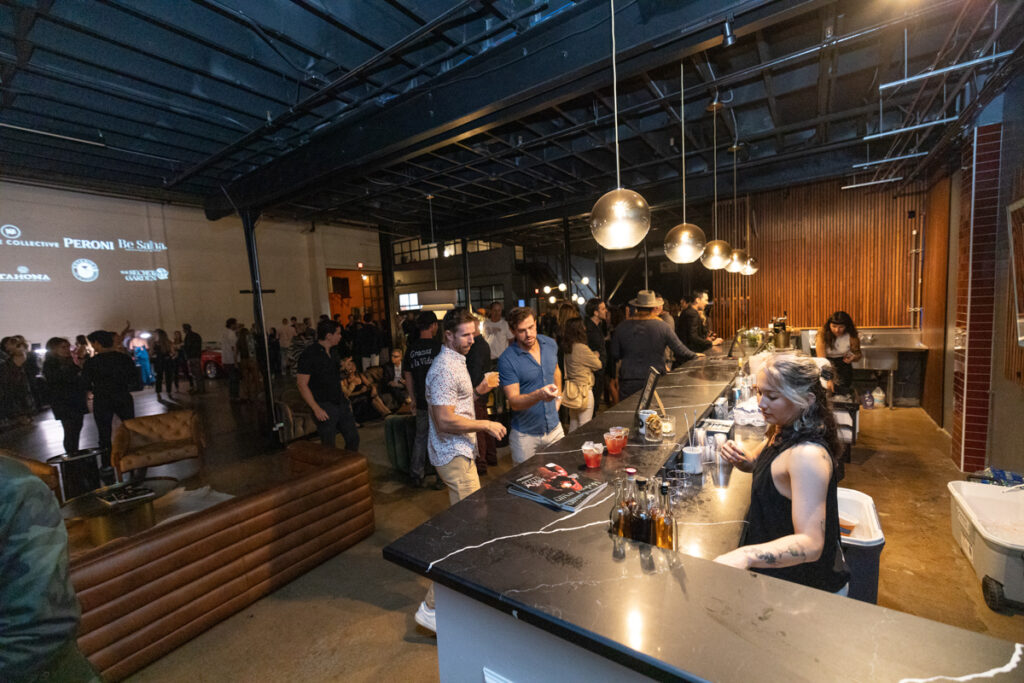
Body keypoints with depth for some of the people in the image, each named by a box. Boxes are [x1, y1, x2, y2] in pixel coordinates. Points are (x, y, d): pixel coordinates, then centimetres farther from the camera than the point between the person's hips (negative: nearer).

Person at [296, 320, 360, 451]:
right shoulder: (310, 354, -13)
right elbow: (302, 384, -16)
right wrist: (316, 409, -20)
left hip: (341, 403, 7)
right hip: (325, 407, -7)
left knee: (353, 438, 12)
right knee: (329, 447, 2)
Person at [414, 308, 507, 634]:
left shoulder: (455, 361, 12)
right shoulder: (444, 369, -22)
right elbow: (444, 420, -27)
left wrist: (476, 391, 9)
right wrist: (486, 424, -20)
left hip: (459, 451, 11)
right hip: (453, 455, -11)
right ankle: (432, 605, 1)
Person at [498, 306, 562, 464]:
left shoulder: (550, 344, 0)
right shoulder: (507, 359, -18)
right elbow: (514, 402, -21)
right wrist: (539, 395, -37)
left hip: (554, 428, 5)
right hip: (525, 435, -4)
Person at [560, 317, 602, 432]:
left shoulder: (567, 347, 3)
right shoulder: (582, 348, -21)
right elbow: (597, 365, -7)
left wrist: (593, 355, 7)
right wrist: (595, 355, 11)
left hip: (571, 391, 8)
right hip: (584, 391, -8)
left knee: (573, 425, 19)